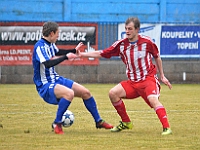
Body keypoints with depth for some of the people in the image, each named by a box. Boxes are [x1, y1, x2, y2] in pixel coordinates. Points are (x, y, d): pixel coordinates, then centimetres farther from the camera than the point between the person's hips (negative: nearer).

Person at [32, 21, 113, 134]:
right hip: (45, 85, -10)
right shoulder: (40, 46, -20)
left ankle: (98, 121, 22)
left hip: (56, 79, 10)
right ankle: (57, 124, -21)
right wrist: (66, 57, -29)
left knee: (85, 92, 6)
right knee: (69, 93, -36)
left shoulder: (50, 44, 8)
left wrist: (74, 50, 31)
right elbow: (47, 64, -34)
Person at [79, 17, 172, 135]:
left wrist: (162, 76, 10)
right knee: (113, 93, -11)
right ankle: (126, 123, 5)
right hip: (132, 82, 5)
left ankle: (166, 128, -32)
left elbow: (157, 57, 8)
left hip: (148, 79, -5)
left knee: (153, 99, -31)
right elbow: (101, 54, 3)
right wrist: (81, 54, -4)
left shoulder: (147, 42, -8)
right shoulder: (121, 44, -1)